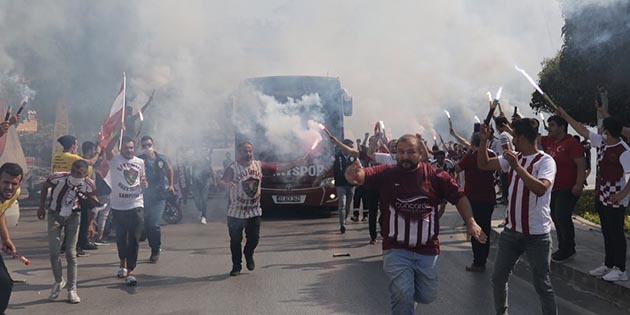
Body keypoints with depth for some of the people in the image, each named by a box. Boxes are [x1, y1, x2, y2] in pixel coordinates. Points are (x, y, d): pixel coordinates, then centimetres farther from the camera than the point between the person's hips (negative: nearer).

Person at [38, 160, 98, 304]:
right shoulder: (58, 177, -28)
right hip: (54, 215, 0)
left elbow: (92, 204, -6)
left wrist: (90, 224, -11)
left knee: (71, 253, -2)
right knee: (54, 252, -5)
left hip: (73, 216, 0)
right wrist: (41, 208, 0)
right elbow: (44, 187, -5)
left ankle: (72, 289, 5)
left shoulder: (89, 185, -23)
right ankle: (58, 281, 19)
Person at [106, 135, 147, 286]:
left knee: (134, 239, -6)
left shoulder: (140, 162, 8)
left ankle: (130, 272, -6)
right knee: (121, 237, 13)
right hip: (118, 206, -1)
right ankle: (123, 263, 36)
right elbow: (108, 149, -25)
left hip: (136, 205, 1)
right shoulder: (115, 160, -2)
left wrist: (144, 183, -5)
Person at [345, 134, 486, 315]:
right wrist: (353, 175, -44)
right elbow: (362, 176, -20)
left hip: (427, 250, 2)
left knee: (427, 296, 16)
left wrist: (470, 222, -11)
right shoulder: (386, 173, -6)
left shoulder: (436, 176, -4)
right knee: (402, 296, -11)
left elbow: (459, 197, 2)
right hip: (396, 250, -2)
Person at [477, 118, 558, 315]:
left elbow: (540, 189, -30)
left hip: (536, 234, -6)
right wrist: (484, 141, 0)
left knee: (542, 284, 0)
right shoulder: (512, 158, 6)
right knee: (498, 278, 14)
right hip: (511, 231, 6)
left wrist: (517, 166, -31)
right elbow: (483, 164, 11)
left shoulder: (545, 161, -14)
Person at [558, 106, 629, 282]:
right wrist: (566, 116, 16)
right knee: (607, 232, 16)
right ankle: (608, 265, 27)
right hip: (601, 197, 8)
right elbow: (583, 131, 14)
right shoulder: (601, 142, 4)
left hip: (615, 200, -8)